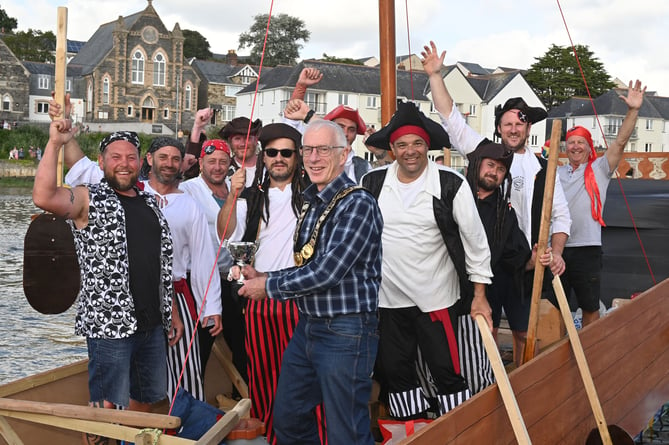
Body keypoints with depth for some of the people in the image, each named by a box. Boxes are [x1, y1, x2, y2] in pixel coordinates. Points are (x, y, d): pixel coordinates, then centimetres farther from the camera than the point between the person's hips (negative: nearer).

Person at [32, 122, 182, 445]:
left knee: (146, 398, 17)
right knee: (106, 404, 0)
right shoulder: (89, 201, -4)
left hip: (152, 322, 7)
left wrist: (172, 314, 17)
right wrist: (55, 143, -27)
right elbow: (44, 197, -26)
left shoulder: (149, 204, 14)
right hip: (109, 322, -6)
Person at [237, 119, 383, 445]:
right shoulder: (311, 203, 12)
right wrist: (262, 277, 4)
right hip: (308, 326, 9)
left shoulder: (357, 204, -16)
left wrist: (268, 286, -12)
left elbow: (327, 271, -23)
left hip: (345, 332, -9)